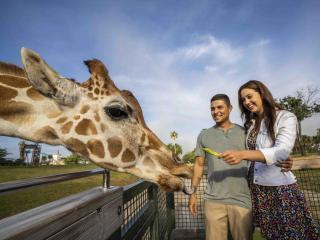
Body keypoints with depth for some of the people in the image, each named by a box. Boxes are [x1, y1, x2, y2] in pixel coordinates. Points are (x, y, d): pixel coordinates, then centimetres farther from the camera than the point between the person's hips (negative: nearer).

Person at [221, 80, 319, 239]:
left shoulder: (286, 117, -8)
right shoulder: (250, 124, 9)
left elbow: (282, 151, -24)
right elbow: (250, 154, 9)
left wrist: (243, 154, -36)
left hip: (281, 188, -4)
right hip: (255, 188, 5)